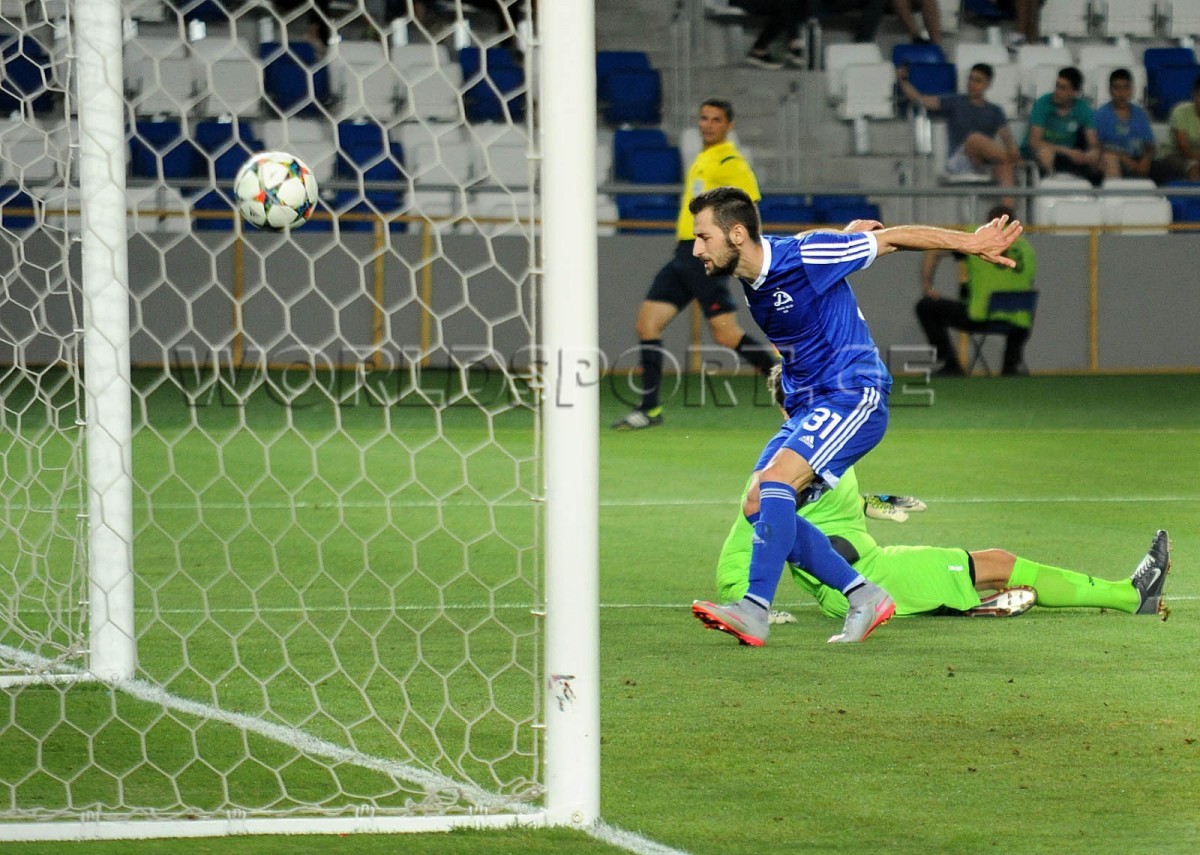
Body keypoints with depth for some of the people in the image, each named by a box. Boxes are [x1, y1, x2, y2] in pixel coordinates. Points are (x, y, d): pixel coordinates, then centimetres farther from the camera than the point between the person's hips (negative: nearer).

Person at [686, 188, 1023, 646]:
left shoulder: (805, 256, -18)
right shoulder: (750, 279, 5)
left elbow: (892, 238, -8)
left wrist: (972, 243, -2)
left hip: (853, 398, -9)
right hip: (805, 407, 9)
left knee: (775, 480, -26)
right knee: (757, 507, -1)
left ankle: (755, 609, -30)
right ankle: (864, 596, 7)